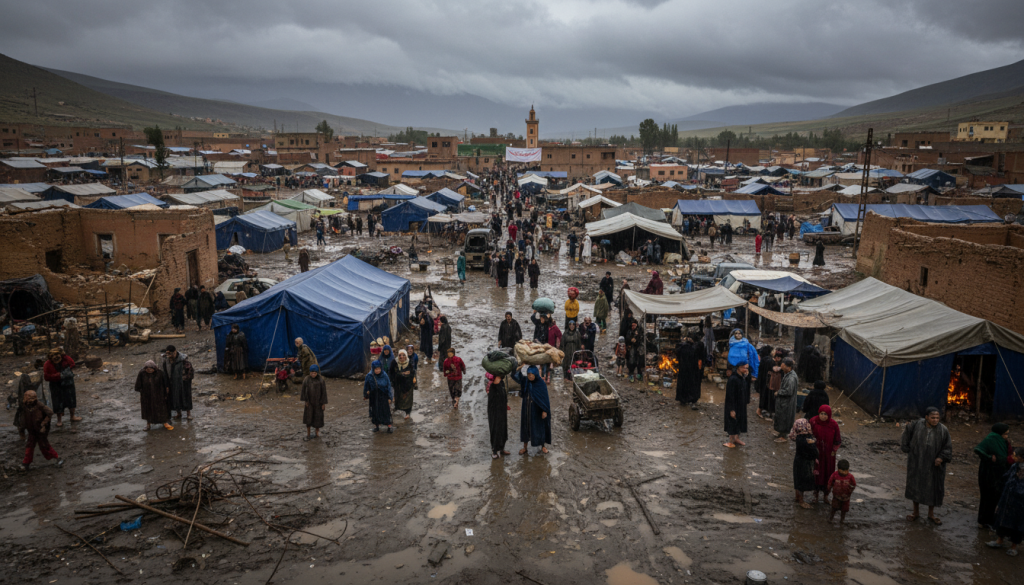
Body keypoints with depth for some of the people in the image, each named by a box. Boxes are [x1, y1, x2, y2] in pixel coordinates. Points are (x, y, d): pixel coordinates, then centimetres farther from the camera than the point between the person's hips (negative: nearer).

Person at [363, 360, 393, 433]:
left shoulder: (384, 376, -12)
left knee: (386, 411, 3)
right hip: (374, 397, 1)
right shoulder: (369, 376, -10)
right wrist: (366, 395, 12)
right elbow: (366, 386, 3)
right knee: (375, 411, 11)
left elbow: (389, 386, -6)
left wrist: (390, 397, -6)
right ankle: (376, 426, 26)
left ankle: (389, 426, 12)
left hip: (383, 396, -1)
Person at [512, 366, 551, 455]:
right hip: (526, 410, 3)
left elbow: (545, 398, -12)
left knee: (539, 427, 10)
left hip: (537, 410, -3)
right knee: (526, 427, 12)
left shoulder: (541, 384, -15)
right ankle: (524, 447, 26)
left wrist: (545, 411, -13)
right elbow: (514, 375, -6)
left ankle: (543, 446, 30)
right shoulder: (525, 381, -5)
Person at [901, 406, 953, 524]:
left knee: (933, 488, 9)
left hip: (933, 464, 0)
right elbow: (907, 433, 8)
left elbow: (947, 447, -4)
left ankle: (931, 514, 28)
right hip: (917, 462, 0)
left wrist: (941, 458, -19)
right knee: (915, 486, 9)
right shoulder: (916, 425, -10)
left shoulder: (943, 430, -12)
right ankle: (916, 512, 26)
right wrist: (907, 449, 6)